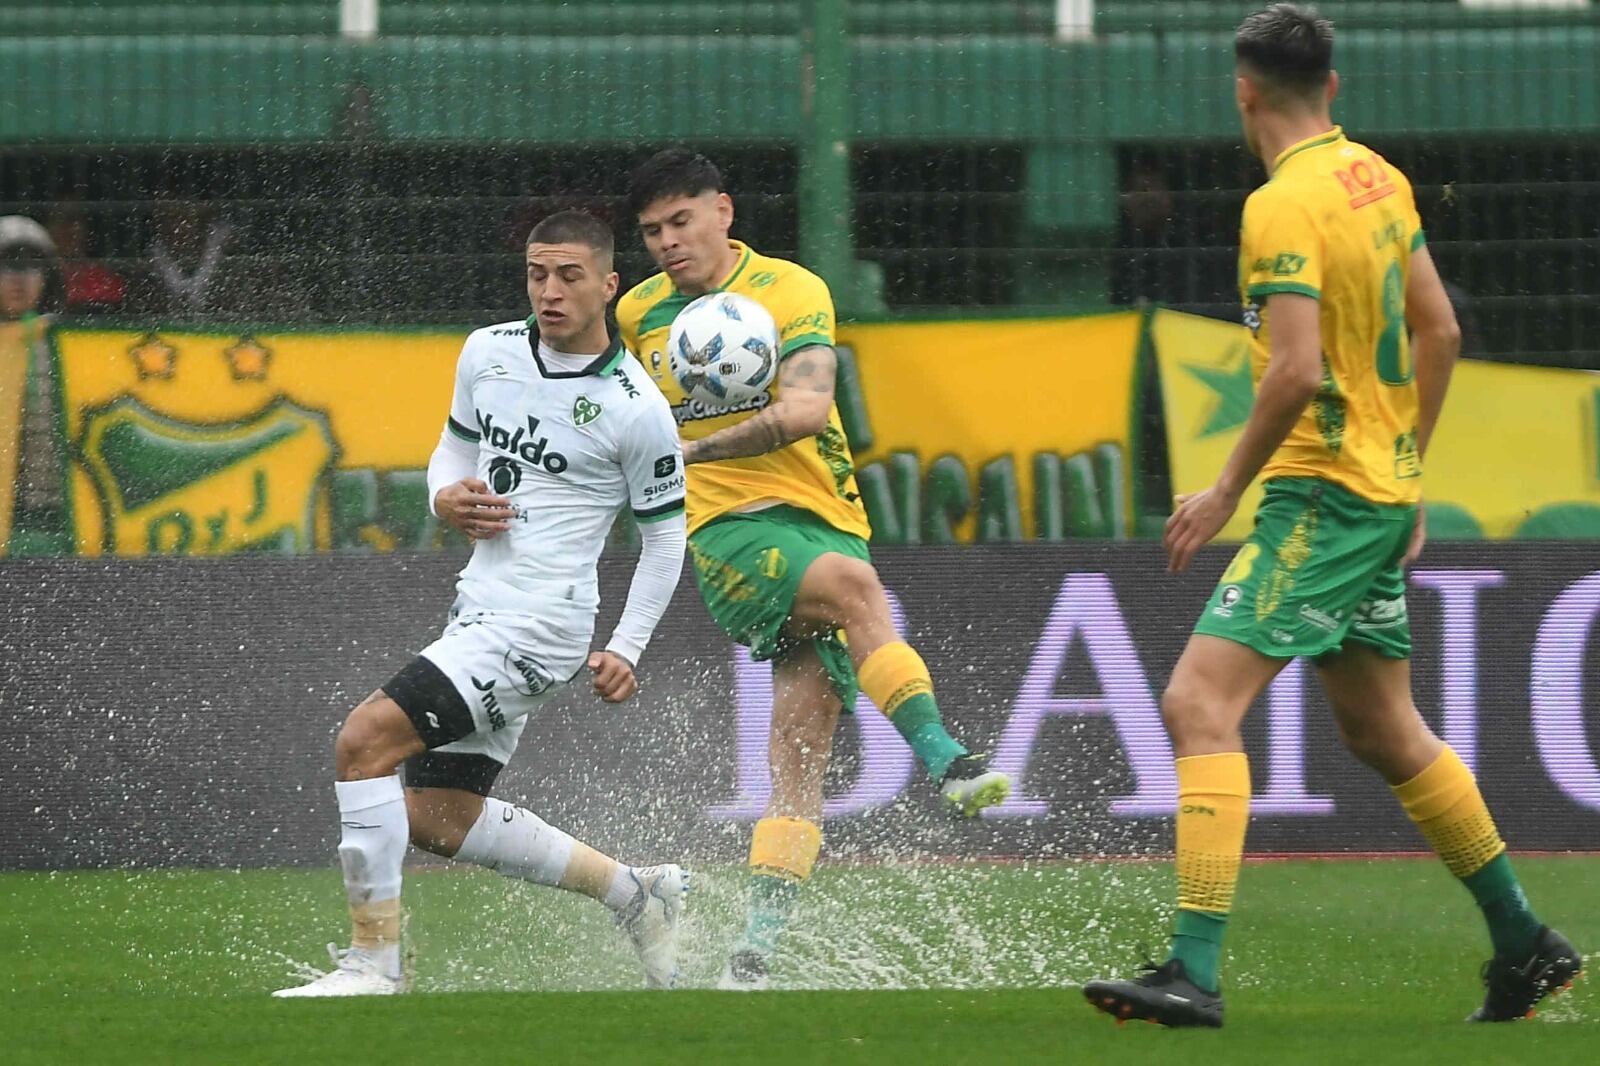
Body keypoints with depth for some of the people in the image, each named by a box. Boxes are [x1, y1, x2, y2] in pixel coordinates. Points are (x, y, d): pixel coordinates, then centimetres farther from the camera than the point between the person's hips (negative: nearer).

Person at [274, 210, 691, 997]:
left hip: (541, 621, -8)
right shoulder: (488, 353, 7)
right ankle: (638, 895, 24)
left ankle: (372, 962, -14)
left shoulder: (634, 408, -10)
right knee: (438, 819, 10)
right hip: (479, 608, 8)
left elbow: (665, 532, 0)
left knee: (364, 741, -20)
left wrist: (626, 649, -3)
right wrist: (447, 499, 1)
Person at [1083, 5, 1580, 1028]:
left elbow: (1297, 370, -24)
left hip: (1323, 493, -9)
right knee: (1384, 731, 21)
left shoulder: (1284, 205, -17)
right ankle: (1526, 943, 29)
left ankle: (1194, 973, -23)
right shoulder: (1380, 179, 10)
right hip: (1383, 488, 9)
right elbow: (1439, 333, 16)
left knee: (1200, 705, -14)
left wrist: (1228, 489, -14)